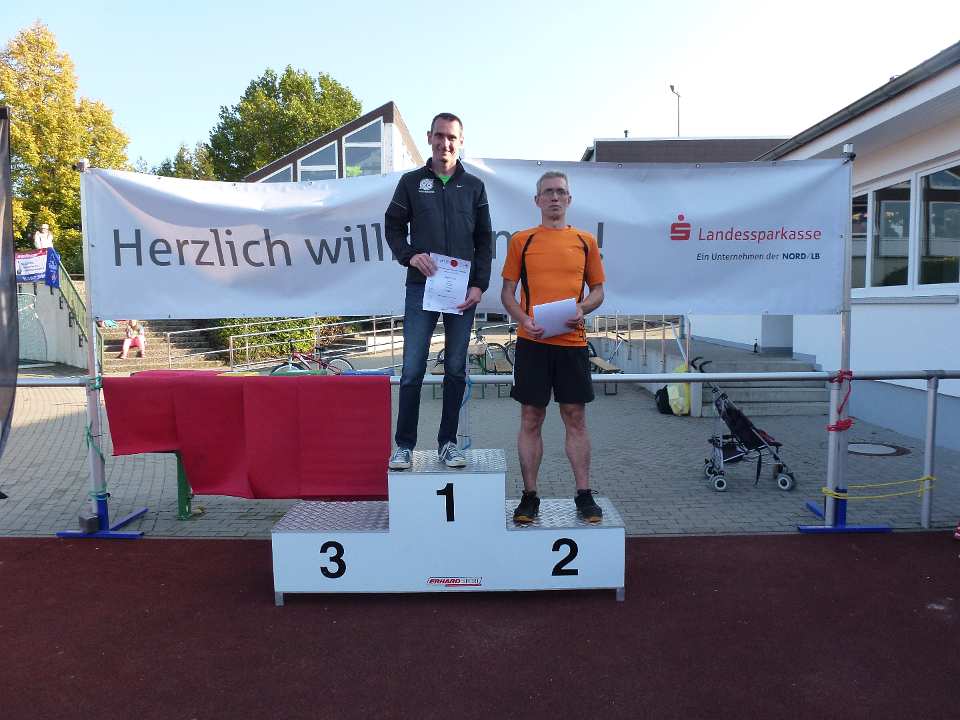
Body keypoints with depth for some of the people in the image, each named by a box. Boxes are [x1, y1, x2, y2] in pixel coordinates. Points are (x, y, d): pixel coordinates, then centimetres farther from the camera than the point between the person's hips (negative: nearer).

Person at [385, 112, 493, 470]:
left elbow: (484, 240, 9)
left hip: (463, 291, 1)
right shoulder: (411, 182, 9)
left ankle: (448, 442, 16)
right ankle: (404, 444, 8)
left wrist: (479, 284, -2)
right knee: (412, 369, -3)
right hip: (421, 288, -1)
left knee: (456, 369, 5)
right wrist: (410, 255, -8)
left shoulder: (474, 186, 11)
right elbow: (393, 227, 11)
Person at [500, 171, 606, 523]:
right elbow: (507, 292, 6)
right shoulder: (521, 240, 7)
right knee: (531, 418, 4)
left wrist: (581, 309, -8)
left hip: (572, 341, 1)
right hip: (532, 342, -1)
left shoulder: (585, 241, 10)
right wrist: (525, 321, -12)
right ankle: (529, 496, 14)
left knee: (575, 418, 6)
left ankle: (584, 495, 16)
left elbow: (598, 289, 13)